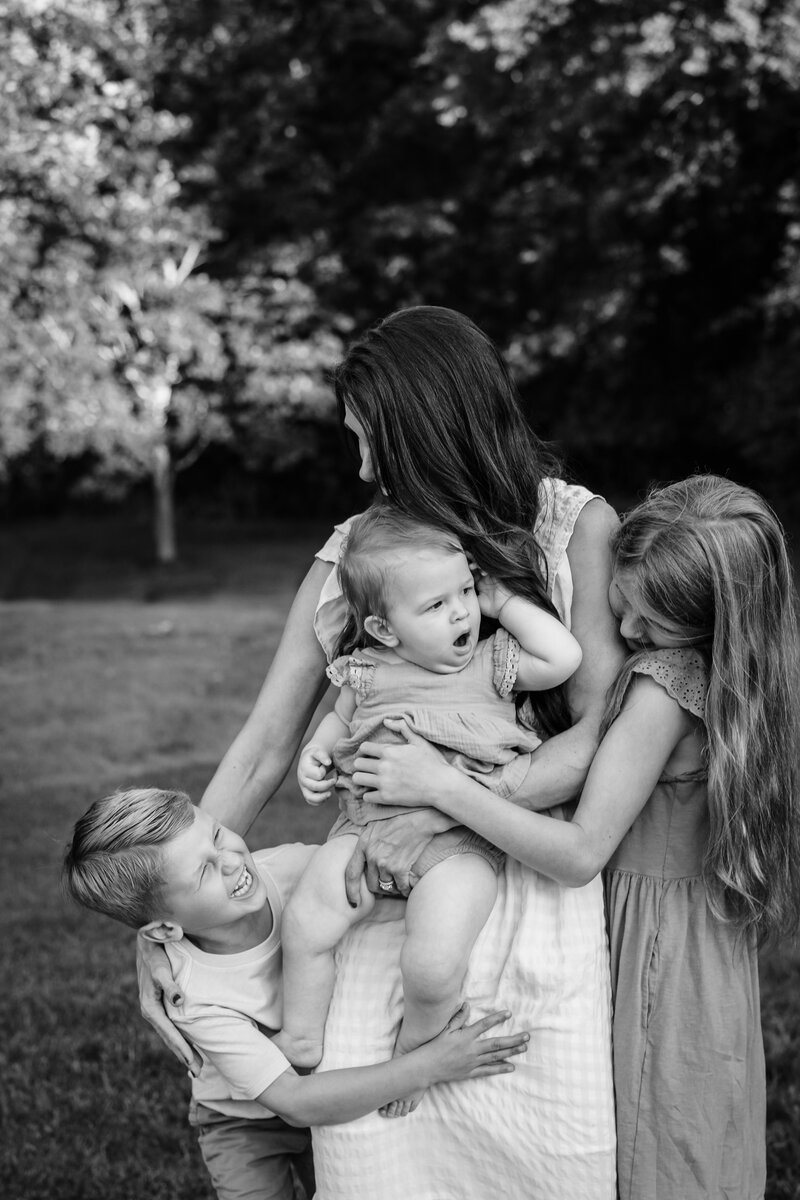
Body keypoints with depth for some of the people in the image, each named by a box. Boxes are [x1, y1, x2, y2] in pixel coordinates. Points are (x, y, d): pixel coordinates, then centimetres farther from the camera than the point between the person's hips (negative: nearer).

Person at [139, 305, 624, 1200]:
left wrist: (442, 809, -20)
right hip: (382, 889, 2)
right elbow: (261, 750, 6)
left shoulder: (577, 528, -1)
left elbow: (601, 733, -8)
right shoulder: (348, 554, 6)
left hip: (530, 891, -1)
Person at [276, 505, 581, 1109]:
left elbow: (564, 657, -10)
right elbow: (341, 719, 27)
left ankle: (412, 1050, 9)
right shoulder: (366, 672, 8)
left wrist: (504, 600, -5)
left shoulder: (490, 663, 3)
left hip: (460, 838, -3)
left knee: (433, 961, -22)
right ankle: (299, 1047, 9)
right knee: (305, 923, -14)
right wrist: (316, 753, 7)